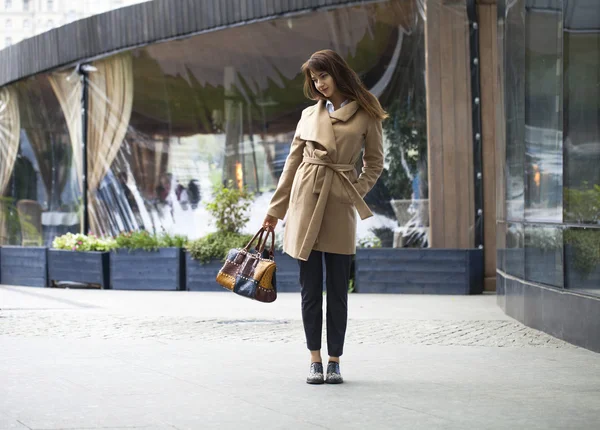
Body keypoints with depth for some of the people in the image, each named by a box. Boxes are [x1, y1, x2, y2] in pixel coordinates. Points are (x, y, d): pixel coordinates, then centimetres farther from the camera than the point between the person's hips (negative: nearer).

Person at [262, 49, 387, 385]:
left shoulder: (365, 115, 3)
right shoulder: (309, 115, 10)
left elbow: (375, 163, 9)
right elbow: (293, 163, 13)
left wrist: (357, 192, -5)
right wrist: (275, 210, 11)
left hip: (340, 208, -2)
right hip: (306, 203, 2)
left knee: (338, 290, 2)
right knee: (311, 288, 2)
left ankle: (335, 362, 10)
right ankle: (315, 360, 8)